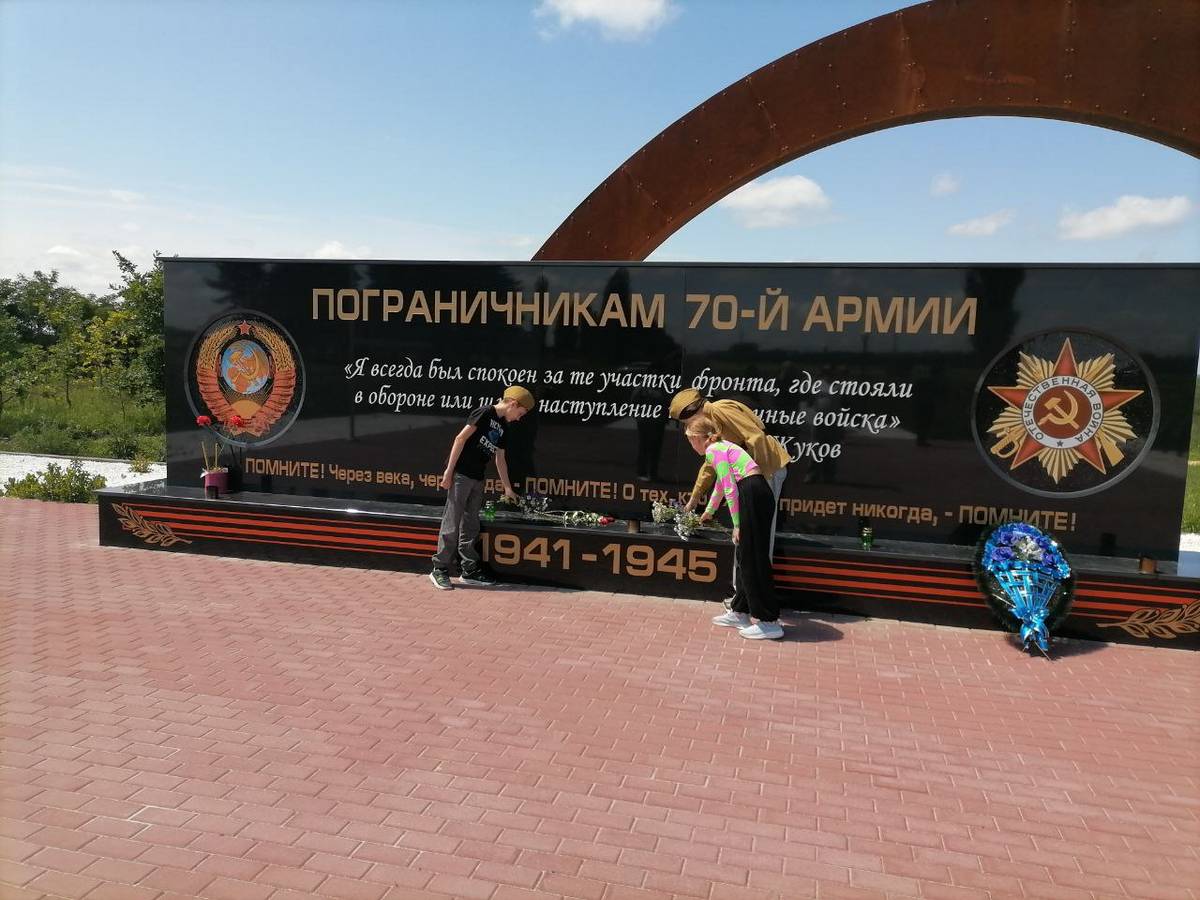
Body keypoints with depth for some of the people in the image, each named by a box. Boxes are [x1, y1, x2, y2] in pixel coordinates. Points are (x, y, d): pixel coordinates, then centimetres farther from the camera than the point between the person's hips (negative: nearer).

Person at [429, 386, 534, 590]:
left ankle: (470, 570, 18)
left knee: (470, 526, 12)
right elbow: (461, 438, -13)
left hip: (477, 479, 8)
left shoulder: (502, 427, 17)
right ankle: (439, 570, 3)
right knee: (452, 524, -4)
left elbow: (500, 459, 25)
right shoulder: (485, 413, -8)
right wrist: (449, 471, -17)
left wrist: (507, 488, 28)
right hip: (460, 474, -8)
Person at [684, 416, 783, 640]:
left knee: (753, 559, -4)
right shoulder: (722, 447, 26)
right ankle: (739, 613, 25)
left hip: (752, 495, -10)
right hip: (760, 493, 10)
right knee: (748, 558, 16)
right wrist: (708, 511, 56)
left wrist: (737, 525, -11)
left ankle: (770, 622, 0)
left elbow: (730, 489, -12)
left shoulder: (713, 450, -3)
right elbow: (721, 484, 42)